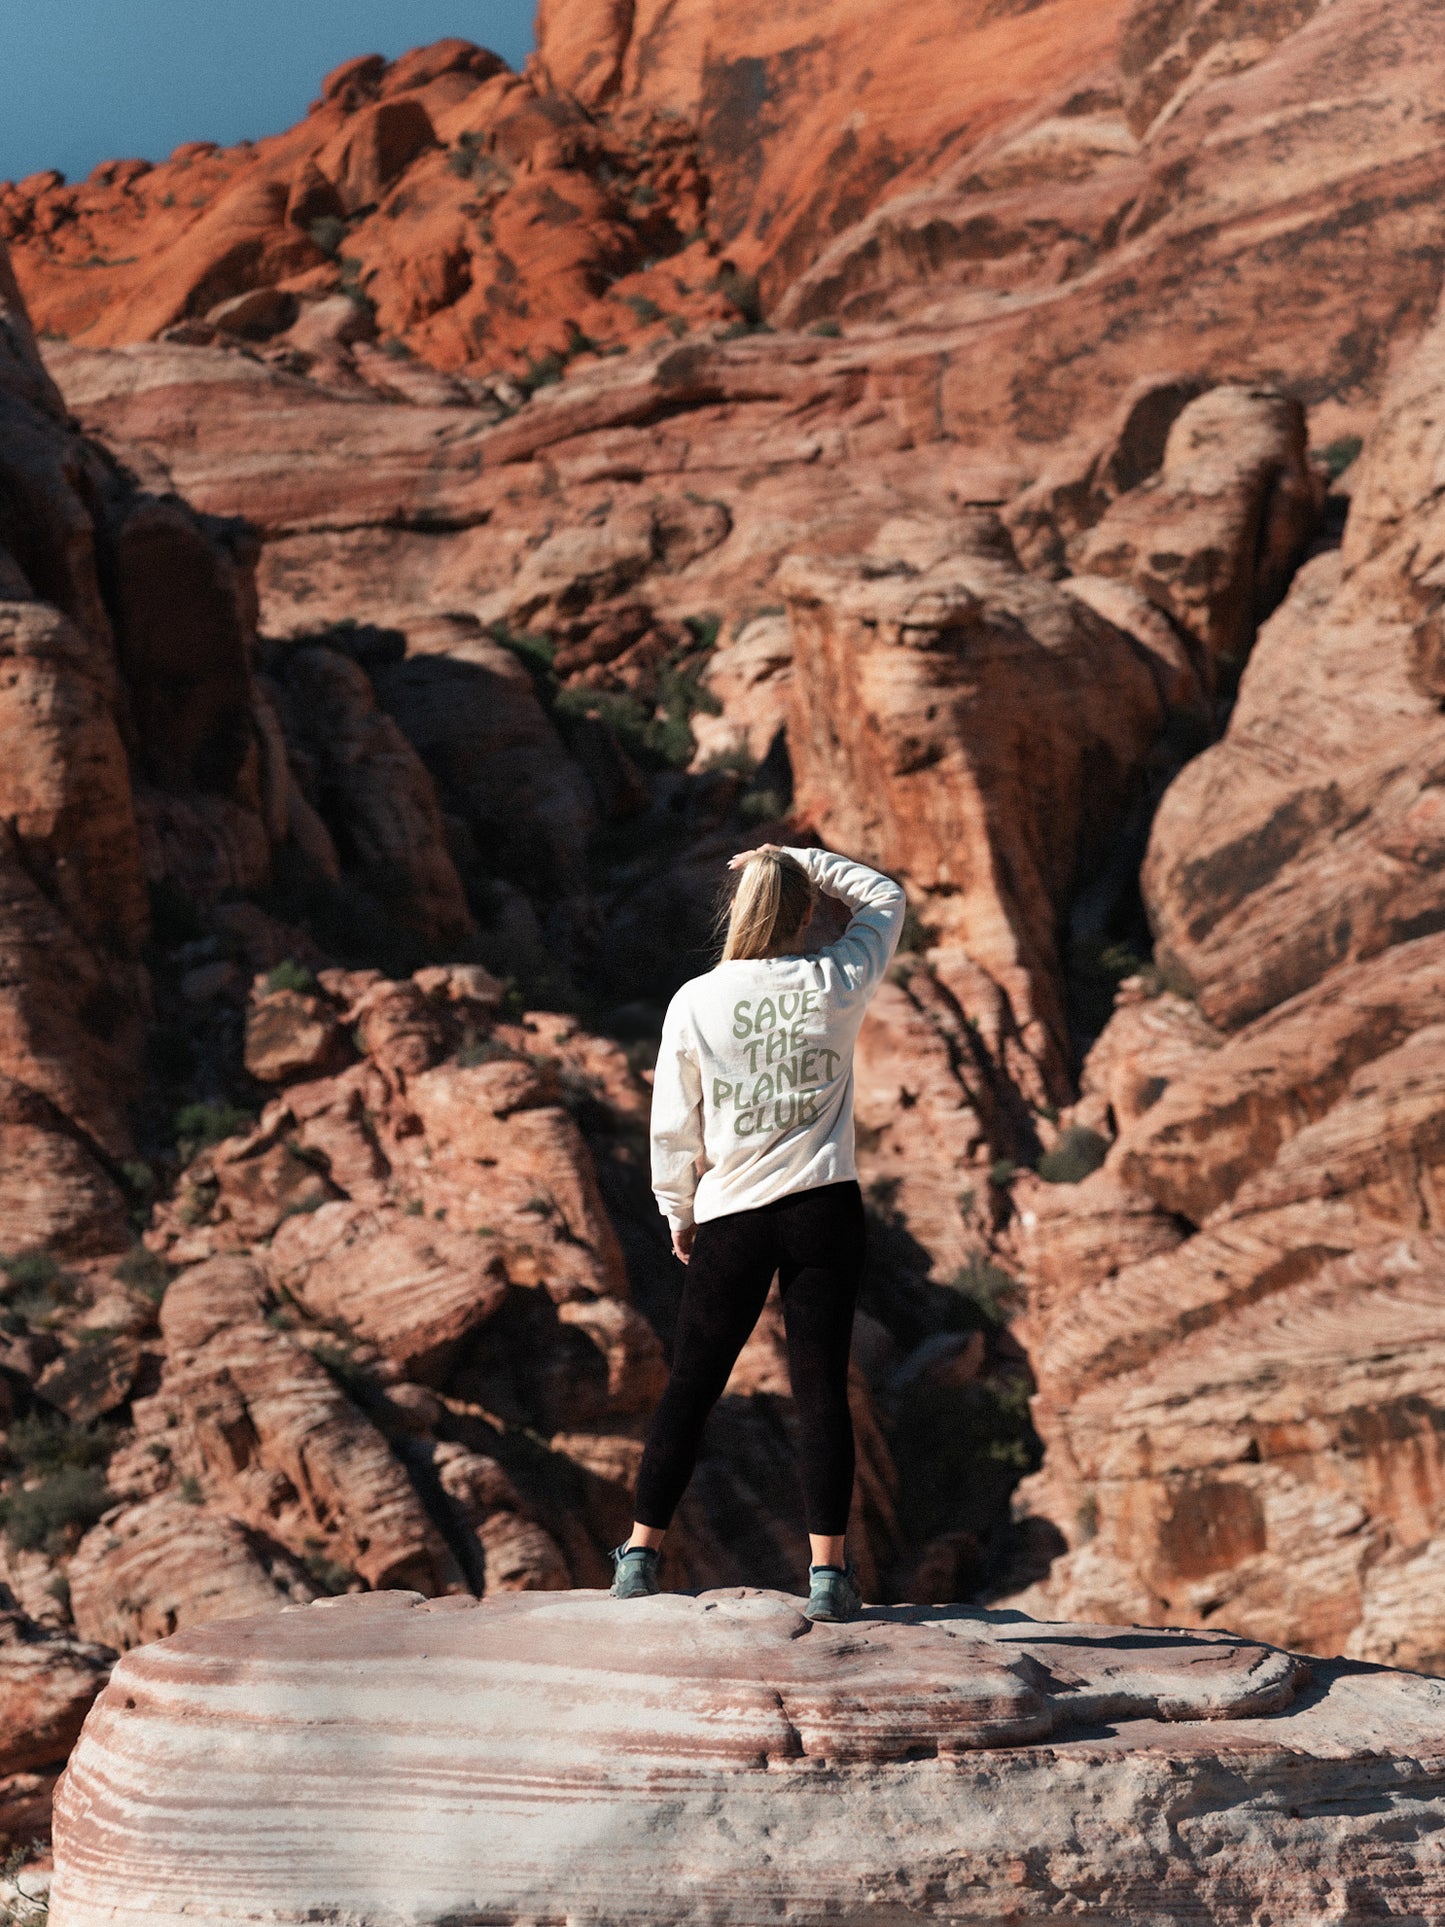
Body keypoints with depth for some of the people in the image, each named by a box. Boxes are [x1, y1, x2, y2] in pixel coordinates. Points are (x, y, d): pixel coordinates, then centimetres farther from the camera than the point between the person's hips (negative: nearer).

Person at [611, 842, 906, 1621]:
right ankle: (828, 1568, -1)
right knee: (821, 1385, 1)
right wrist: (799, 861, 10)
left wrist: (678, 1212, 14)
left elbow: (672, 1125, 1)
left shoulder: (695, 1002, -5)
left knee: (690, 1385, 9)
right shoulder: (837, 984, -4)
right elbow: (885, 898, 16)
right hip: (825, 1207, 0)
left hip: (731, 1216, 0)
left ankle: (641, 1553, 14)